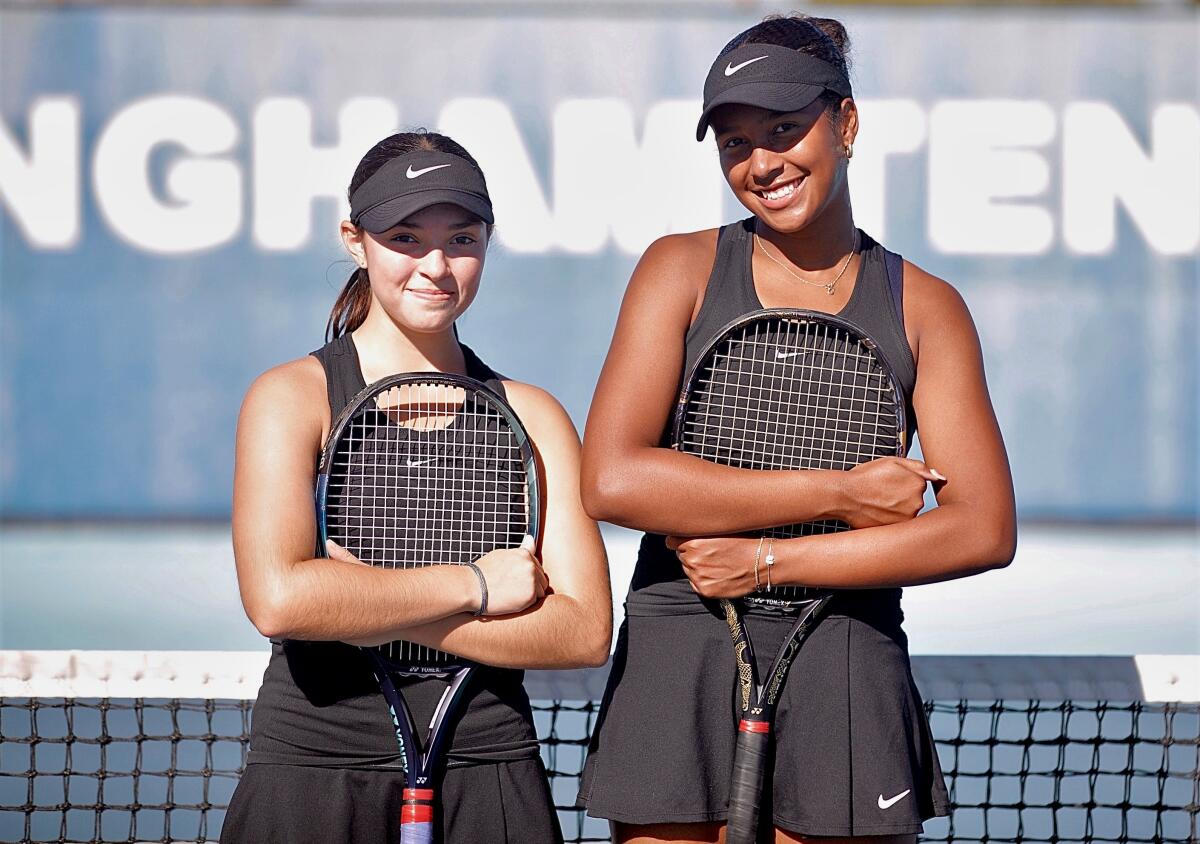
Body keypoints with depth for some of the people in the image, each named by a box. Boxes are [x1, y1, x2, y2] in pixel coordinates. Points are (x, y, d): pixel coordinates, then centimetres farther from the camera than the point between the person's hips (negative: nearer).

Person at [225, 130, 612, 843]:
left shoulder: (533, 416, 6)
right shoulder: (292, 397, -2)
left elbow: (586, 631, -5)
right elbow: (277, 598, -18)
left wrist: (367, 608, -13)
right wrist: (476, 585, -12)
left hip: (490, 778, 2)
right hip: (312, 776, -2)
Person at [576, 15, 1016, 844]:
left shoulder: (924, 308, 5)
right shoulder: (683, 270, 3)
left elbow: (984, 530, -4)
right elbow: (610, 480, -10)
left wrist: (766, 561, -11)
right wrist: (838, 494, -12)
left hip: (846, 681, 1)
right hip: (678, 666, 0)